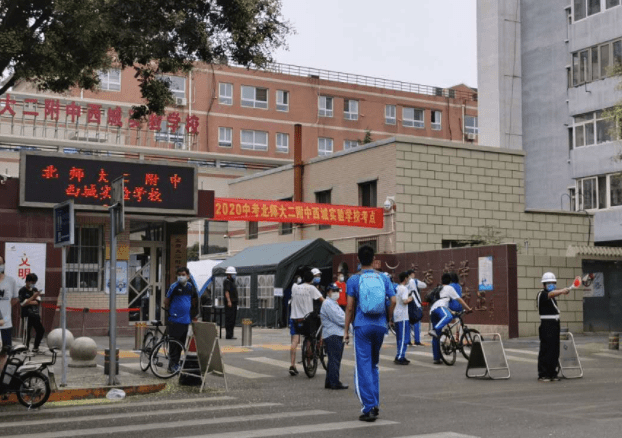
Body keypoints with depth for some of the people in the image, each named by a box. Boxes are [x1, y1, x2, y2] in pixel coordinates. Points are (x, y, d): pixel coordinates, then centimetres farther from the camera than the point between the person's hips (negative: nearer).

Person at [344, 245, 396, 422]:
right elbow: (393, 301, -1)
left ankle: (369, 408, -5)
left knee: (363, 367, -1)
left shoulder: (354, 280, -3)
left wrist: (346, 330, 1)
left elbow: (350, 307, -5)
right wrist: (387, 319, 12)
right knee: (374, 365, 18)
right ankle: (375, 404, 18)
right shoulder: (383, 278, 6)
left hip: (362, 326, -4)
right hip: (380, 326, 4)